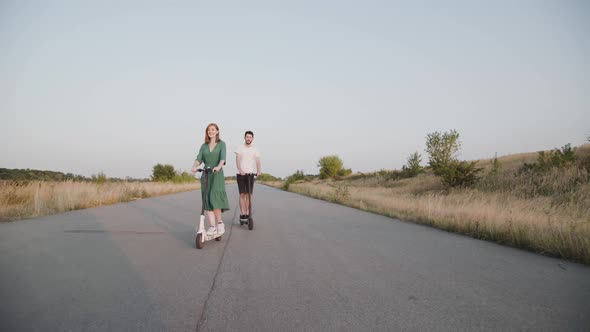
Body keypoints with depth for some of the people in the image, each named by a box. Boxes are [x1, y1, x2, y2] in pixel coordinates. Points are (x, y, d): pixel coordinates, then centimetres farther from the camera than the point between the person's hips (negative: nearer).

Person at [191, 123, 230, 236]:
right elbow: (199, 159, 0)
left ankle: (220, 223, -2)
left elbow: (222, 158, -12)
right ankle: (212, 227, 0)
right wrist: (194, 167, -21)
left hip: (217, 174, -3)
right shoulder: (204, 146, 14)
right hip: (206, 175, 4)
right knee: (207, 200, -3)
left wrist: (218, 167, -32)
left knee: (214, 198, -17)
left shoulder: (221, 144, 5)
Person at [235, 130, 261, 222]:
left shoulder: (255, 149, 6)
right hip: (241, 175, -1)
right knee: (242, 194, -3)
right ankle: (242, 214, -1)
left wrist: (258, 171, -20)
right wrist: (240, 170, -26)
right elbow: (237, 160, -10)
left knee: (249, 195, 2)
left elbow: (258, 161, -3)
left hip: (250, 174, 2)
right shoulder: (240, 148, 2)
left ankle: (247, 214, 7)